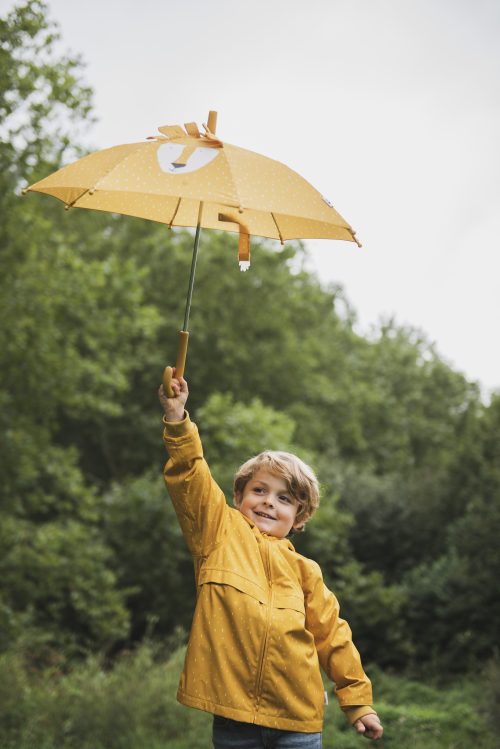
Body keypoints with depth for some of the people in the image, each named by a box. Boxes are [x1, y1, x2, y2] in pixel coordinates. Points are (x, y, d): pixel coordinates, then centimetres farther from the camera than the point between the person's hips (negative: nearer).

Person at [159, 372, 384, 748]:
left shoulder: (304, 569, 10)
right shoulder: (221, 533, 6)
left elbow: (332, 636, 13)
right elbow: (191, 478, -7)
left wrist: (358, 700, 12)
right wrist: (177, 420, -19)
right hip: (233, 711, -1)